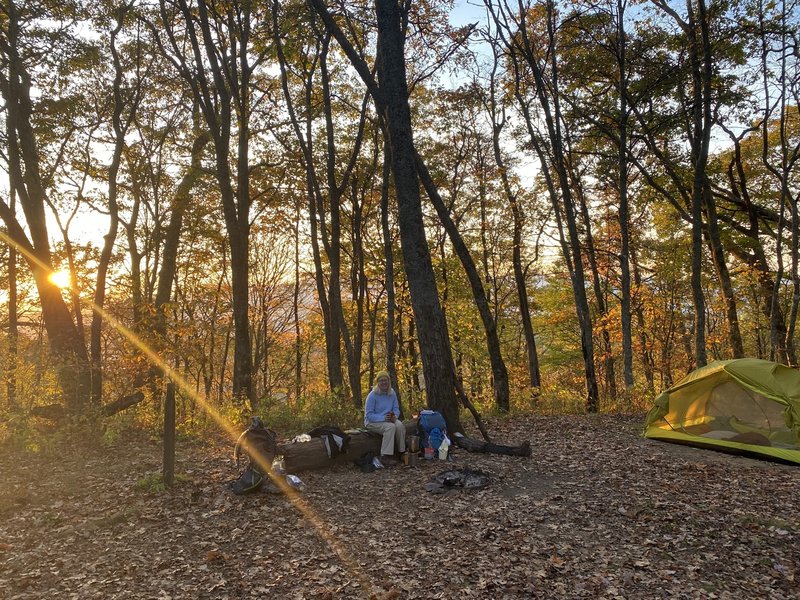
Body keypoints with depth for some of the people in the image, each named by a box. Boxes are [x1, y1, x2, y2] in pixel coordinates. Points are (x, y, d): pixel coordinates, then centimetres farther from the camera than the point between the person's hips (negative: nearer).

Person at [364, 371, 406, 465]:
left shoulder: (392, 393, 1)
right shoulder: (372, 395, -15)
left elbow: (396, 408, 6)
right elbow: (369, 414, -16)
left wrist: (394, 416, -19)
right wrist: (383, 418, -29)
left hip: (388, 420, 5)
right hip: (372, 422, -5)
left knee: (400, 425, -25)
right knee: (390, 427, -32)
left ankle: (402, 451, -12)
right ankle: (385, 456, -28)